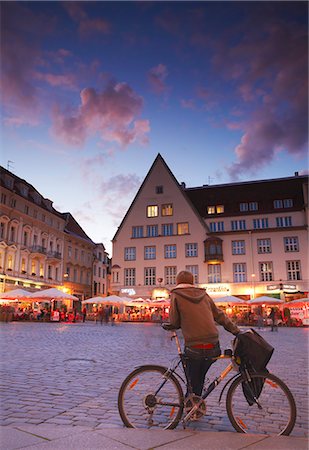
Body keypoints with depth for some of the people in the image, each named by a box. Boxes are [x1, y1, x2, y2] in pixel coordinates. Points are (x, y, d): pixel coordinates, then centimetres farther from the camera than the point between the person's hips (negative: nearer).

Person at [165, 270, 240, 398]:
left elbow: (174, 323, 1)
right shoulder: (203, 294, 13)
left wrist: (167, 326, 22)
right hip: (213, 347, 4)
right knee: (200, 380, 22)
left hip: (193, 348, -4)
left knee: (193, 382, 14)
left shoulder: (176, 295, 1)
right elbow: (220, 316, 13)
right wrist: (237, 332, 20)